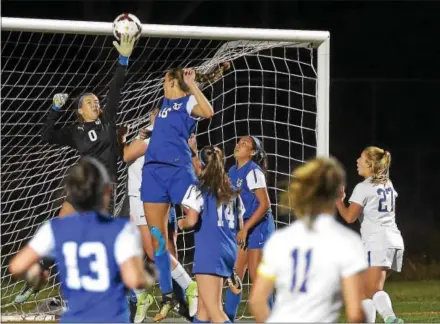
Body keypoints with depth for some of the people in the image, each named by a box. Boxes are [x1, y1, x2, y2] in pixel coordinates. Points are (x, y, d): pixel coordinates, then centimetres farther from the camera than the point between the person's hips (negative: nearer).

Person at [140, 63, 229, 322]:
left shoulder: (189, 102, -3)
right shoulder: (167, 103, 19)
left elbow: (208, 112, -23)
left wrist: (193, 85, -21)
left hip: (179, 171, -7)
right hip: (154, 172, 7)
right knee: (157, 239, 4)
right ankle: (167, 296, 8)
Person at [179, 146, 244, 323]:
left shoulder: (198, 189, -4)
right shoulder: (232, 192, 15)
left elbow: (191, 220, -15)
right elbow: (240, 225, 17)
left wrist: (179, 224, 5)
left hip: (208, 252, -7)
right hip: (229, 251, 7)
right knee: (204, 305, 16)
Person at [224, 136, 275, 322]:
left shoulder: (253, 172, -15)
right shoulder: (232, 171, 10)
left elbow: (265, 204, -18)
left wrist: (245, 229, -19)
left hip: (258, 226, -8)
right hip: (242, 226, 8)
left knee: (256, 275, -8)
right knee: (235, 274, 9)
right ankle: (228, 318, 15)